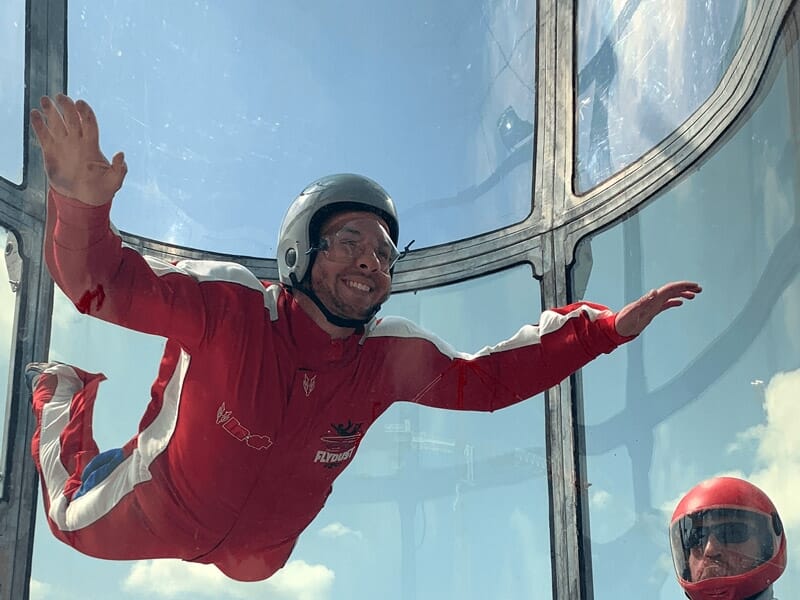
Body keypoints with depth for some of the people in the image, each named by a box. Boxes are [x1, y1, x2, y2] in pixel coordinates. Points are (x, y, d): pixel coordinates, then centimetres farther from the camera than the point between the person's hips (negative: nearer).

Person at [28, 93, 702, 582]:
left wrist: (606, 327, -17)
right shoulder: (230, 306, -36)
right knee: (74, 520, 28)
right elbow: (101, 282, -39)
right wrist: (83, 204, -61)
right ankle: (67, 394, 49)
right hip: (153, 514, -3)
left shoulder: (395, 358, -24)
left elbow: (488, 378, -10)